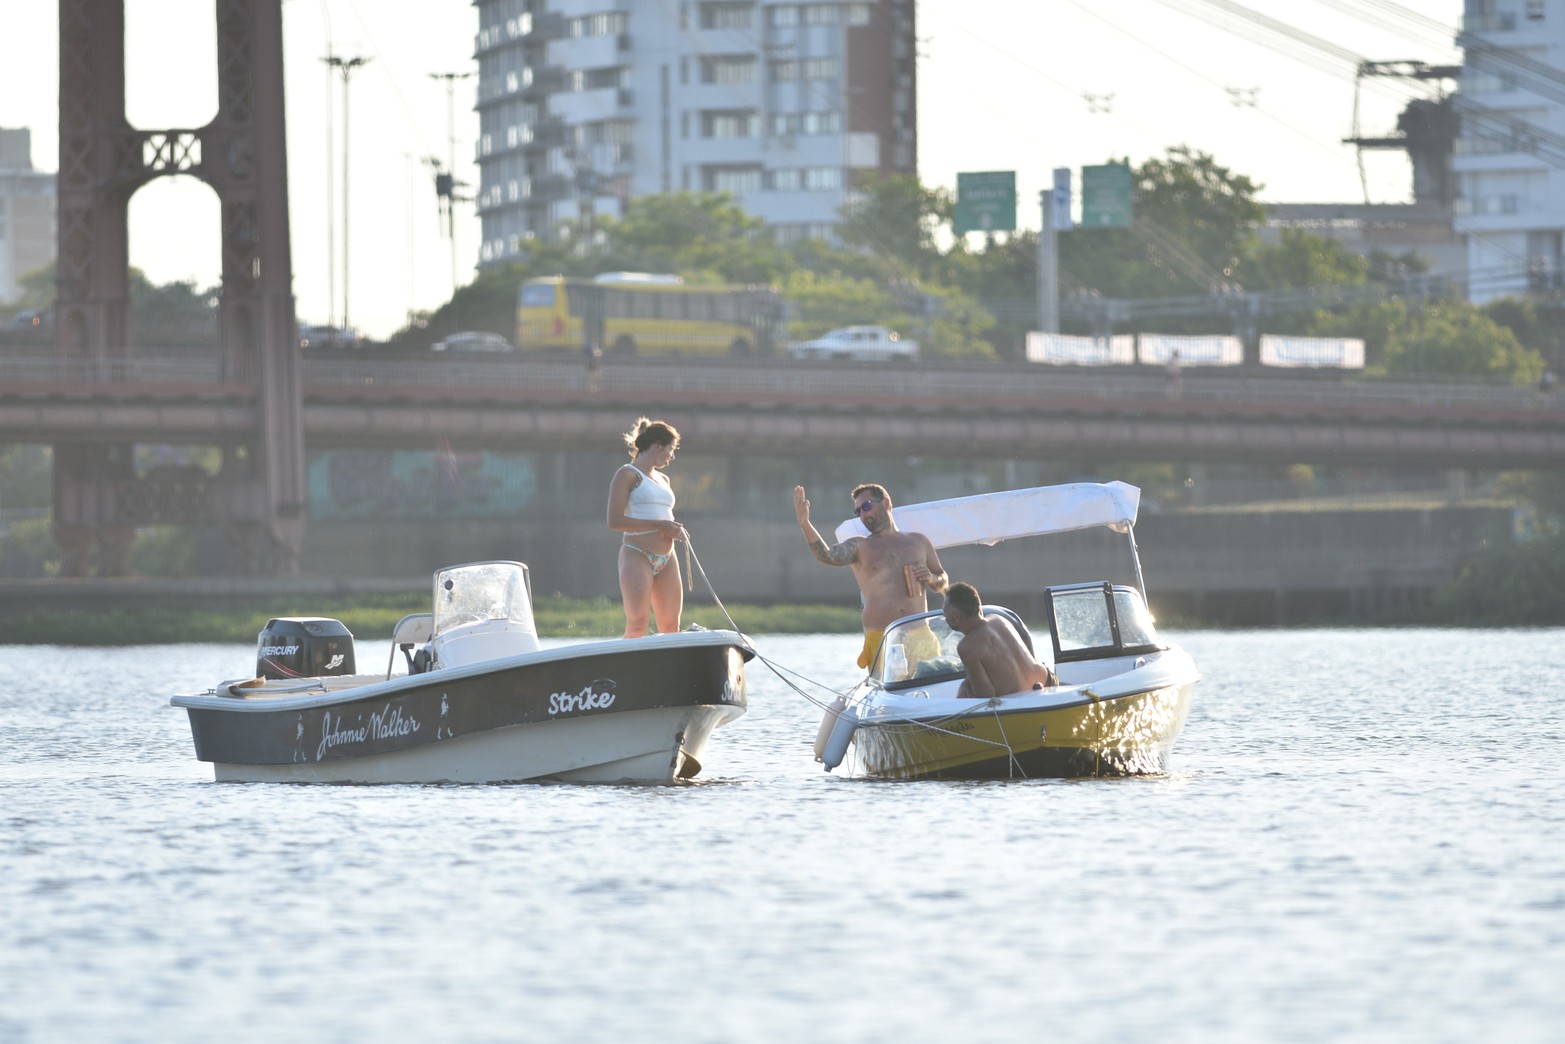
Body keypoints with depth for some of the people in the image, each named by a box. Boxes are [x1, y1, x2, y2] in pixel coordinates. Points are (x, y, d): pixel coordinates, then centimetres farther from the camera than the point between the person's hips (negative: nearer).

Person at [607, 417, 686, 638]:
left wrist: (675, 530, 6)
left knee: (671, 626, 5)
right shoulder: (628, 474, -2)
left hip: (666, 559, 8)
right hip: (637, 555, -8)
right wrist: (659, 525, -16)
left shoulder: (663, 480, 21)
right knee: (638, 624, -17)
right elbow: (615, 521, -13)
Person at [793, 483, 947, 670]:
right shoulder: (859, 547, 8)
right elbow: (827, 556, -12)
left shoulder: (918, 542, 16)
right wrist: (804, 524, -26)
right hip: (880, 638, -2)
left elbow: (942, 583, 25)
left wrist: (931, 578, 1)